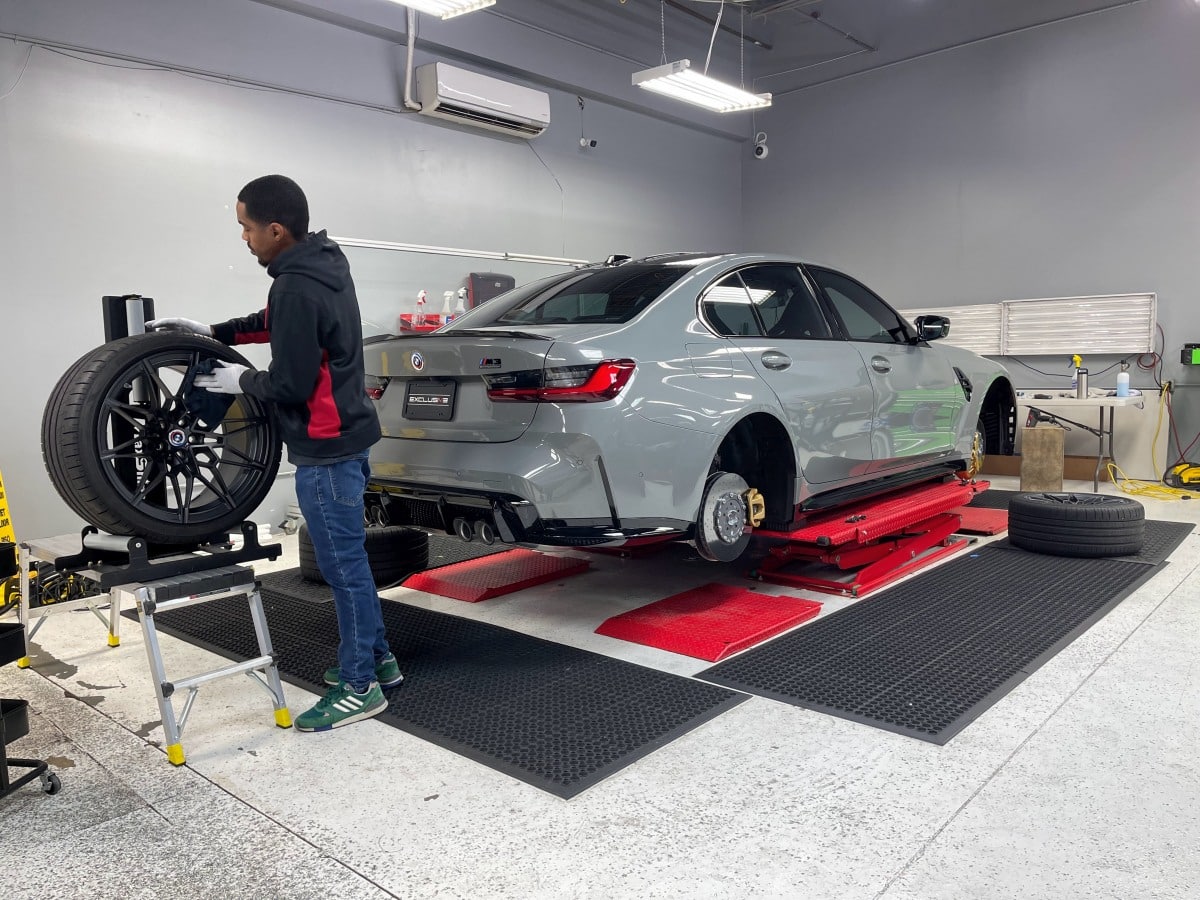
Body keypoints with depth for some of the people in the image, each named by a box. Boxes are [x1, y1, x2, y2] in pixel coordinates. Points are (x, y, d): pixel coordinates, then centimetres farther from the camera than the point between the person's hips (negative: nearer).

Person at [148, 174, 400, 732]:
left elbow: (290, 384, -21)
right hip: (346, 435, 10)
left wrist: (241, 381, -3)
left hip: (326, 448, -10)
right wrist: (214, 333, 18)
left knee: (342, 564, 0)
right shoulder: (324, 261, 8)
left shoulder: (296, 288, -23)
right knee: (346, 558, 19)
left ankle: (359, 686, 13)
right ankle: (376, 658, 31)